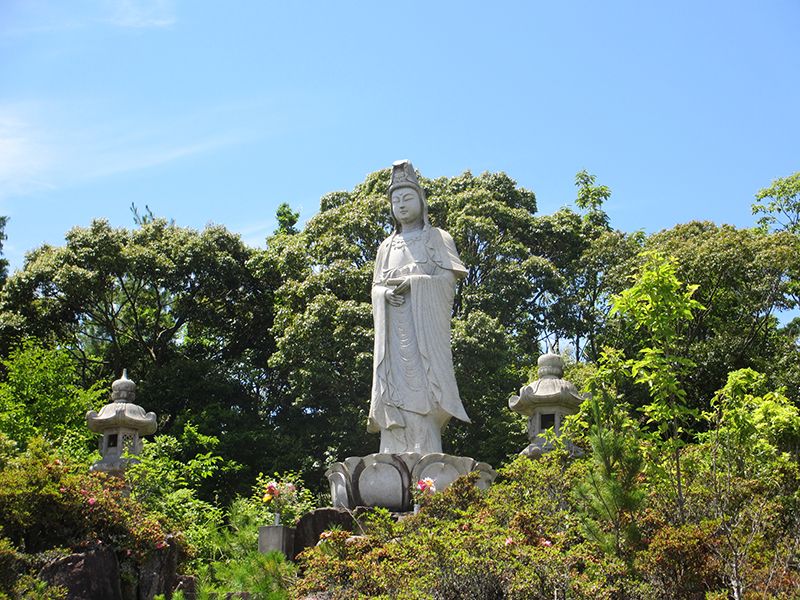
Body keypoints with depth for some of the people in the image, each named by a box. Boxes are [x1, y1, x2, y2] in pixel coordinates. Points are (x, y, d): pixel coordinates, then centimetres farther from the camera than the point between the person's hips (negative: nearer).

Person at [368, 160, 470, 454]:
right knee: (395, 394, -8)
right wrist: (386, 293, -6)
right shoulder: (386, 247, 24)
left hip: (424, 325, -4)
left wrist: (413, 282, -13)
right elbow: (375, 287, 18)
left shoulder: (438, 239, 13)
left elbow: (448, 279, 1)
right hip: (393, 330, 4)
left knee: (421, 391, -17)